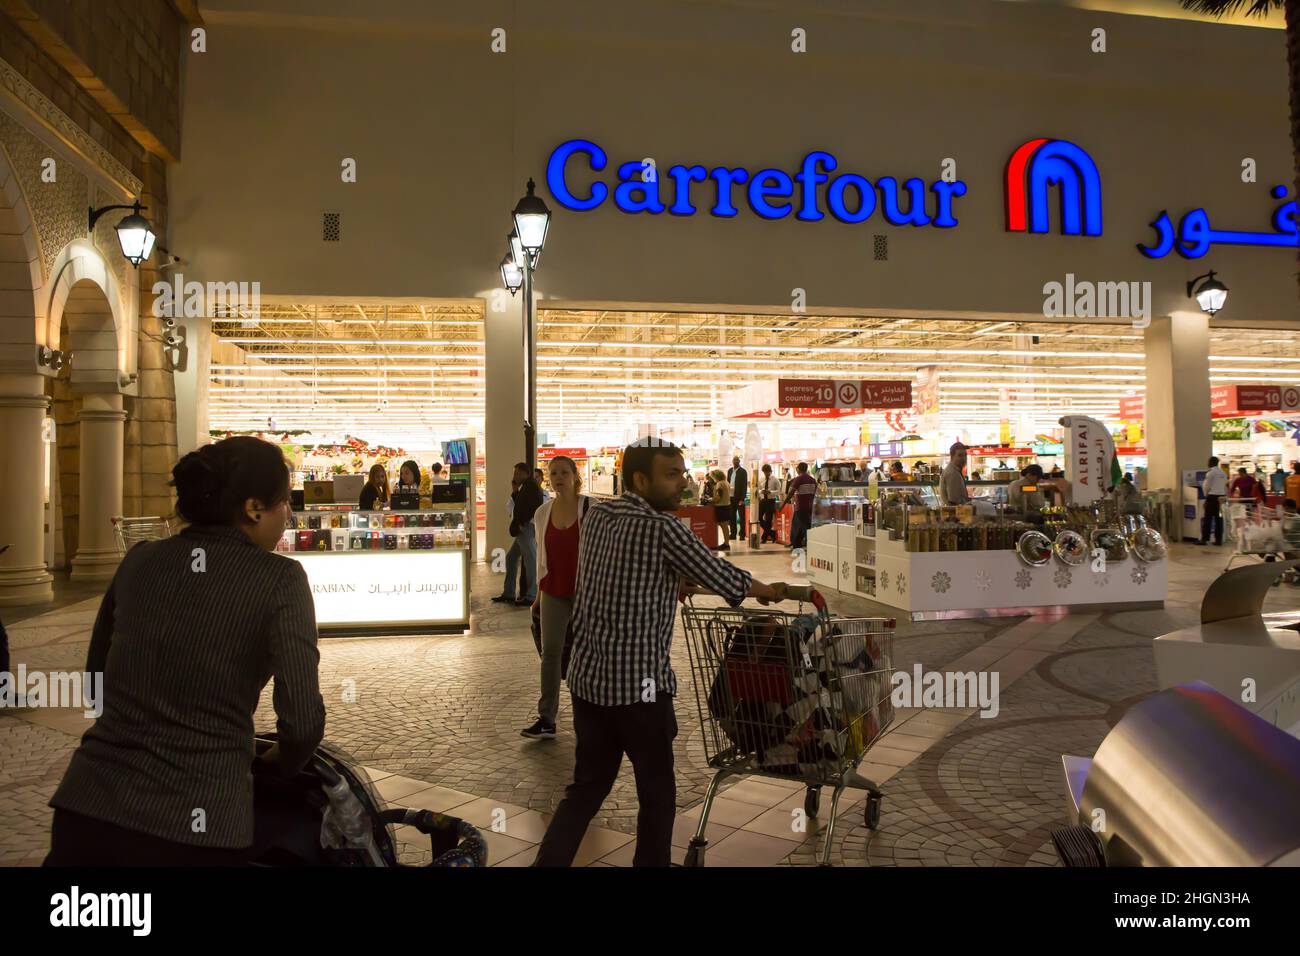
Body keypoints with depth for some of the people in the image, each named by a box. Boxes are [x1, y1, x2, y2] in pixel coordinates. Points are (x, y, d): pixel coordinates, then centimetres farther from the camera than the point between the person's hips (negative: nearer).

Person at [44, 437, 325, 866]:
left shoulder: (140, 561, 5)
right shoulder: (279, 578, -10)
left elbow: (98, 676, 17)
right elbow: (303, 721, -13)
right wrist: (279, 764, 8)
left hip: (87, 812, 3)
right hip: (194, 830, -3)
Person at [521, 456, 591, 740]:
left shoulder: (590, 508, -9)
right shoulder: (542, 513, 5)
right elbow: (541, 553, 14)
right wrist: (539, 591, 15)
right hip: (553, 592, 3)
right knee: (550, 651, -1)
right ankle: (547, 719, 4)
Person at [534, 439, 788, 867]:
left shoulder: (595, 516, 7)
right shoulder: (663, 527, -15)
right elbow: (724, 578, -7)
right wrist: (770, 590, 11)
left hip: (587, 677, 7)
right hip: (638, 684, -7)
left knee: (587, 786, 16)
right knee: (657, 793, 12)